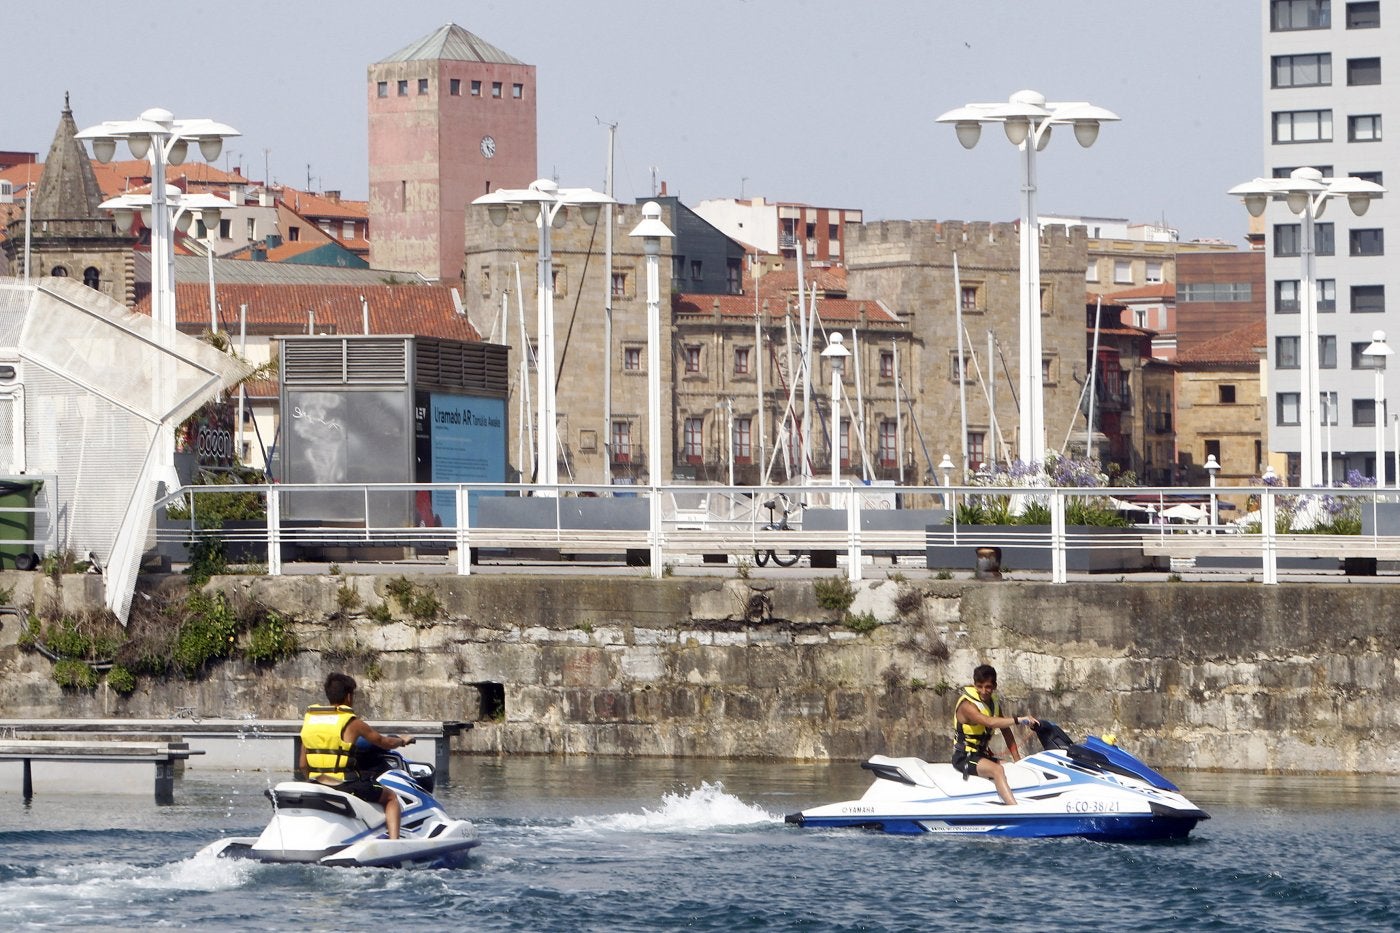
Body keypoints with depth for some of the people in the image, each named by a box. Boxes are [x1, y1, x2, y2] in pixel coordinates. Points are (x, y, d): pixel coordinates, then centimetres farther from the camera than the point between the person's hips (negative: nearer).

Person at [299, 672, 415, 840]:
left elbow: (303, 765, 11)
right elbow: (384, 742, 5)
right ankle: (393, 842, -2)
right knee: (391, 797, 14)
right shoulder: (352, 723, -8)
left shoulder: (309, 719, 7)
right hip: (345, 787, -5)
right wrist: (402, 741, 26)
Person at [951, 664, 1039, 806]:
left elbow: (1006, 731, 9)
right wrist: (1020, 720, -35)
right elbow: (989, 722, -34)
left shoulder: (994, 702, 8)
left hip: (982, 754, 9)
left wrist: (1017, 760, 1)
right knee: (997, 770, -32)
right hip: (964, 756, -9)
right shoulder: (967, 705, -18)